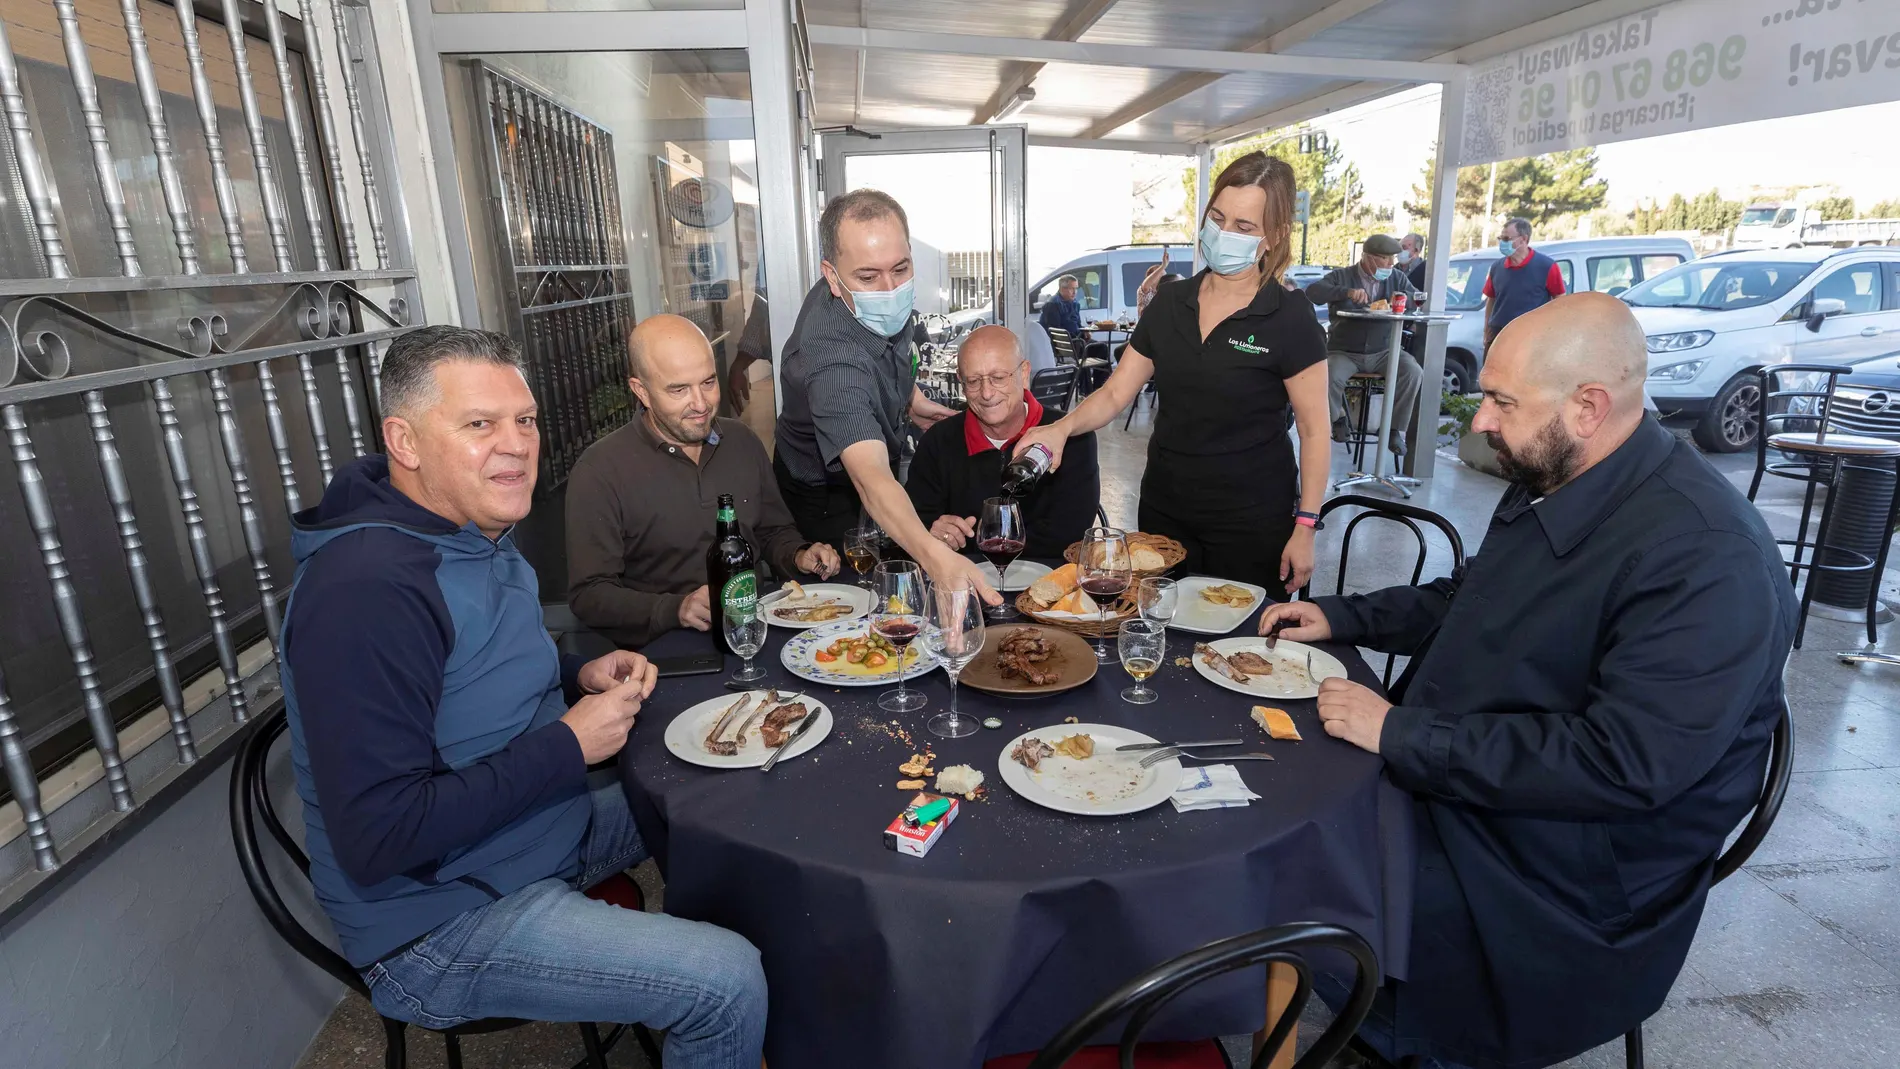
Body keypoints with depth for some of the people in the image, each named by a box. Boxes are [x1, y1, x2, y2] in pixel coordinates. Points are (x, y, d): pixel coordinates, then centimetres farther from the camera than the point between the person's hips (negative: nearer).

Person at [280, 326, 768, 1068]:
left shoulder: (478, 533, 3)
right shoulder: (366, 588, -29)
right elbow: (376, 839, -30)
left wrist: (579, 677, -2)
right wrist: (568, 747, -24)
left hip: (545, 827, 10)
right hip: (438, 922, -9)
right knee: (728, 983, -18)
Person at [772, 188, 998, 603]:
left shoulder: (883, 301, -20)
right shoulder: (831, 358, -45)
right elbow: (871, 480, -59)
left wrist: (911, 396, 1)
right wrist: (937, 558, -73)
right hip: (827, 499, -7)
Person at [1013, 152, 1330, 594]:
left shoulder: (1290, 319, -9)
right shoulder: (1169, 301, 2)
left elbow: (1314, 432, -6)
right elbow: (1114, 393, 2)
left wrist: (1304, 529, -10)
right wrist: (1062, 428, -17)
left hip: (1251, 521, -4)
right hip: (1163, 508, 4)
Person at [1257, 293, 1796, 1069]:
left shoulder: (1709, 561, -26)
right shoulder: (1550, 482, 1)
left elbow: (1621, 765, -30)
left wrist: (1402, 736, -27)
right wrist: (1341, 617, 6)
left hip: (1570, 877, -8)